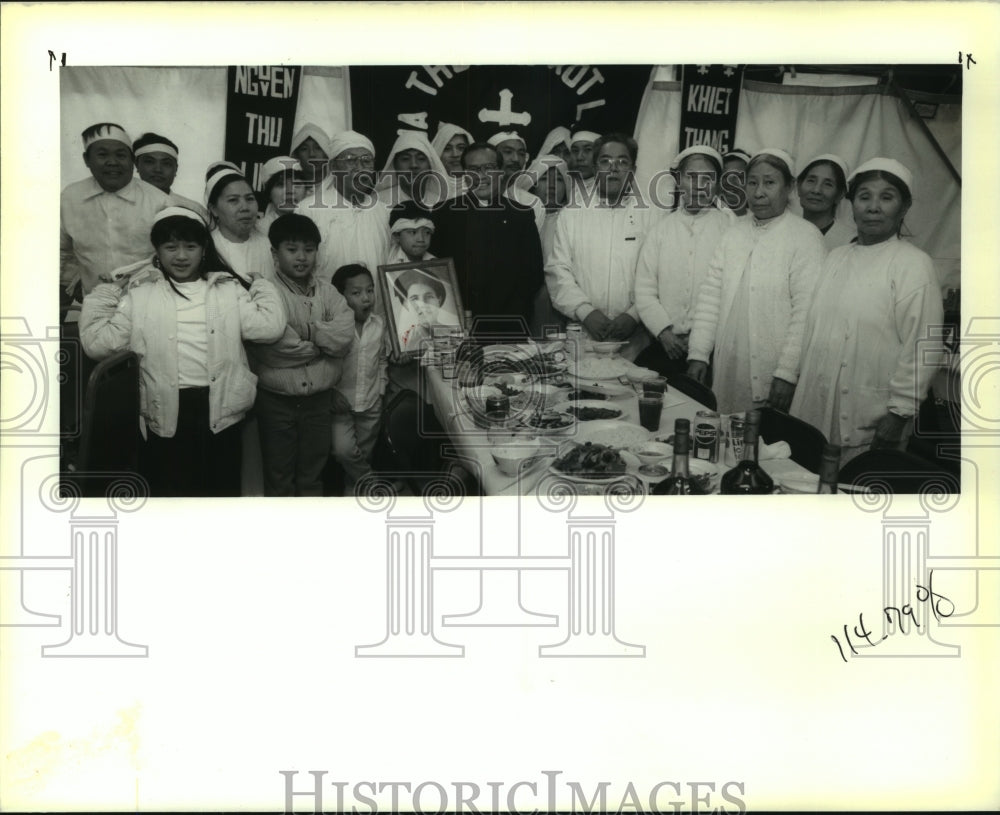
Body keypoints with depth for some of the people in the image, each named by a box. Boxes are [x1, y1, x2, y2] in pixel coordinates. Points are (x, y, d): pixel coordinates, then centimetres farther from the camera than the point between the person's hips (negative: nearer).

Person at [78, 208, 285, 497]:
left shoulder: (228, 289, 8)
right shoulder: (139, 294, 5)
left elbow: (269, 327, -4)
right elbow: (98, 343, 1)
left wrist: (261, 283, 5)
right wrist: (103, 294, 3)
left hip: (219, 411, 1)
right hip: (165, 413, -1)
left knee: (222, 490, 12)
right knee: (168, 492, 9)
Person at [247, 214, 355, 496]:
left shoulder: (328, 292, 5)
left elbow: (344, 335, -10)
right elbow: (272, 346, -23)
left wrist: (305, 332, -16)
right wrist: (319, 344, -9)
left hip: (319, 398, 4)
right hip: (277, 401, -4)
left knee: (313, 474, 16)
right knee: (279, 476, 8)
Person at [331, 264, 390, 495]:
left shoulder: (379, 323, -2)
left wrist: (381, 388, 7)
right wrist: (332, 393, -16)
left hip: (371, 403, 4)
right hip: (341, 402, -4)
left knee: (363, 455, 13)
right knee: (343, 450, -18)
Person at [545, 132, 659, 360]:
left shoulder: (651, 216, 7)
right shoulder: (570, 214, 10)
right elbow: (557, 270, 4)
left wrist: (634, 315, -13)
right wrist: (585, 311, -9)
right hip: (581, 334, 1)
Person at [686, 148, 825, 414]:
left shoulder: (806, 237, -4)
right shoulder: (732, 233, 13)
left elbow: (805, 312, -10)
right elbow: (710, 294, 10)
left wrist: (787, 373, -15)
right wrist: (698, 354, 3)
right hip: (728, 372, 5)